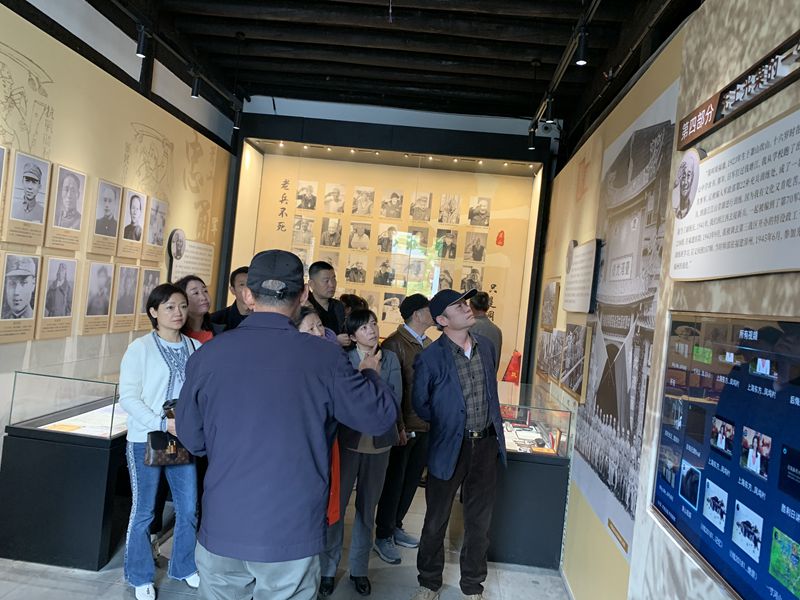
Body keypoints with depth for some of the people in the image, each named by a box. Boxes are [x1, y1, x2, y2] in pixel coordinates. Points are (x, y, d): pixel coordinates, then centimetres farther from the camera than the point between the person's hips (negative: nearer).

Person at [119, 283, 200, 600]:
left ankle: (184, 567, 33)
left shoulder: (195, 348, 1)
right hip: (146, 441, -3)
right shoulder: (140, 347, -8)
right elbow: (128, 397, -12)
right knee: (143, 512, 10)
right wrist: (162, 424, -20)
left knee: (189, 508, 11)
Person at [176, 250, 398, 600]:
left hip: (221, 529, 3)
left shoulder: (207, 355, -6)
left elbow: (191, 439, 6)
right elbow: (381, 417, -3)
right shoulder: (324, 358, -14)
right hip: (292, 533, -2)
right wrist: (370, 374, 16)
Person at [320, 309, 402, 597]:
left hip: (379, 441, 2)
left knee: (367, 506, 13)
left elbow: (395, 399, -6)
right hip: (347, 440, -2)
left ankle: (359, 568, 28)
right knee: (336, 503, 3)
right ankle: (328, 568, 20)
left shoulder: (390, 359, 3)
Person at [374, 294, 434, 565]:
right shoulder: (395, 344, -15)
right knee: (394, 481, 6)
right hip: (404, 427, -7)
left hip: (425, 426, 7)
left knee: (411, 480, 17)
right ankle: (383, 536, 22)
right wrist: (399, 427, -18)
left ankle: (395, 526, 35)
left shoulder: (427, 344, 9)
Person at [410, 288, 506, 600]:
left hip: (486, 444, 4)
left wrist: (496, 431, 14)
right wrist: (447, 425, 5)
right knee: (436, 520, 13)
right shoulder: (430, 358, -15)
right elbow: (420, 404, -1)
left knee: (479, 521, 16)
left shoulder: (486, 345, 1)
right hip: (449, 447, -4)